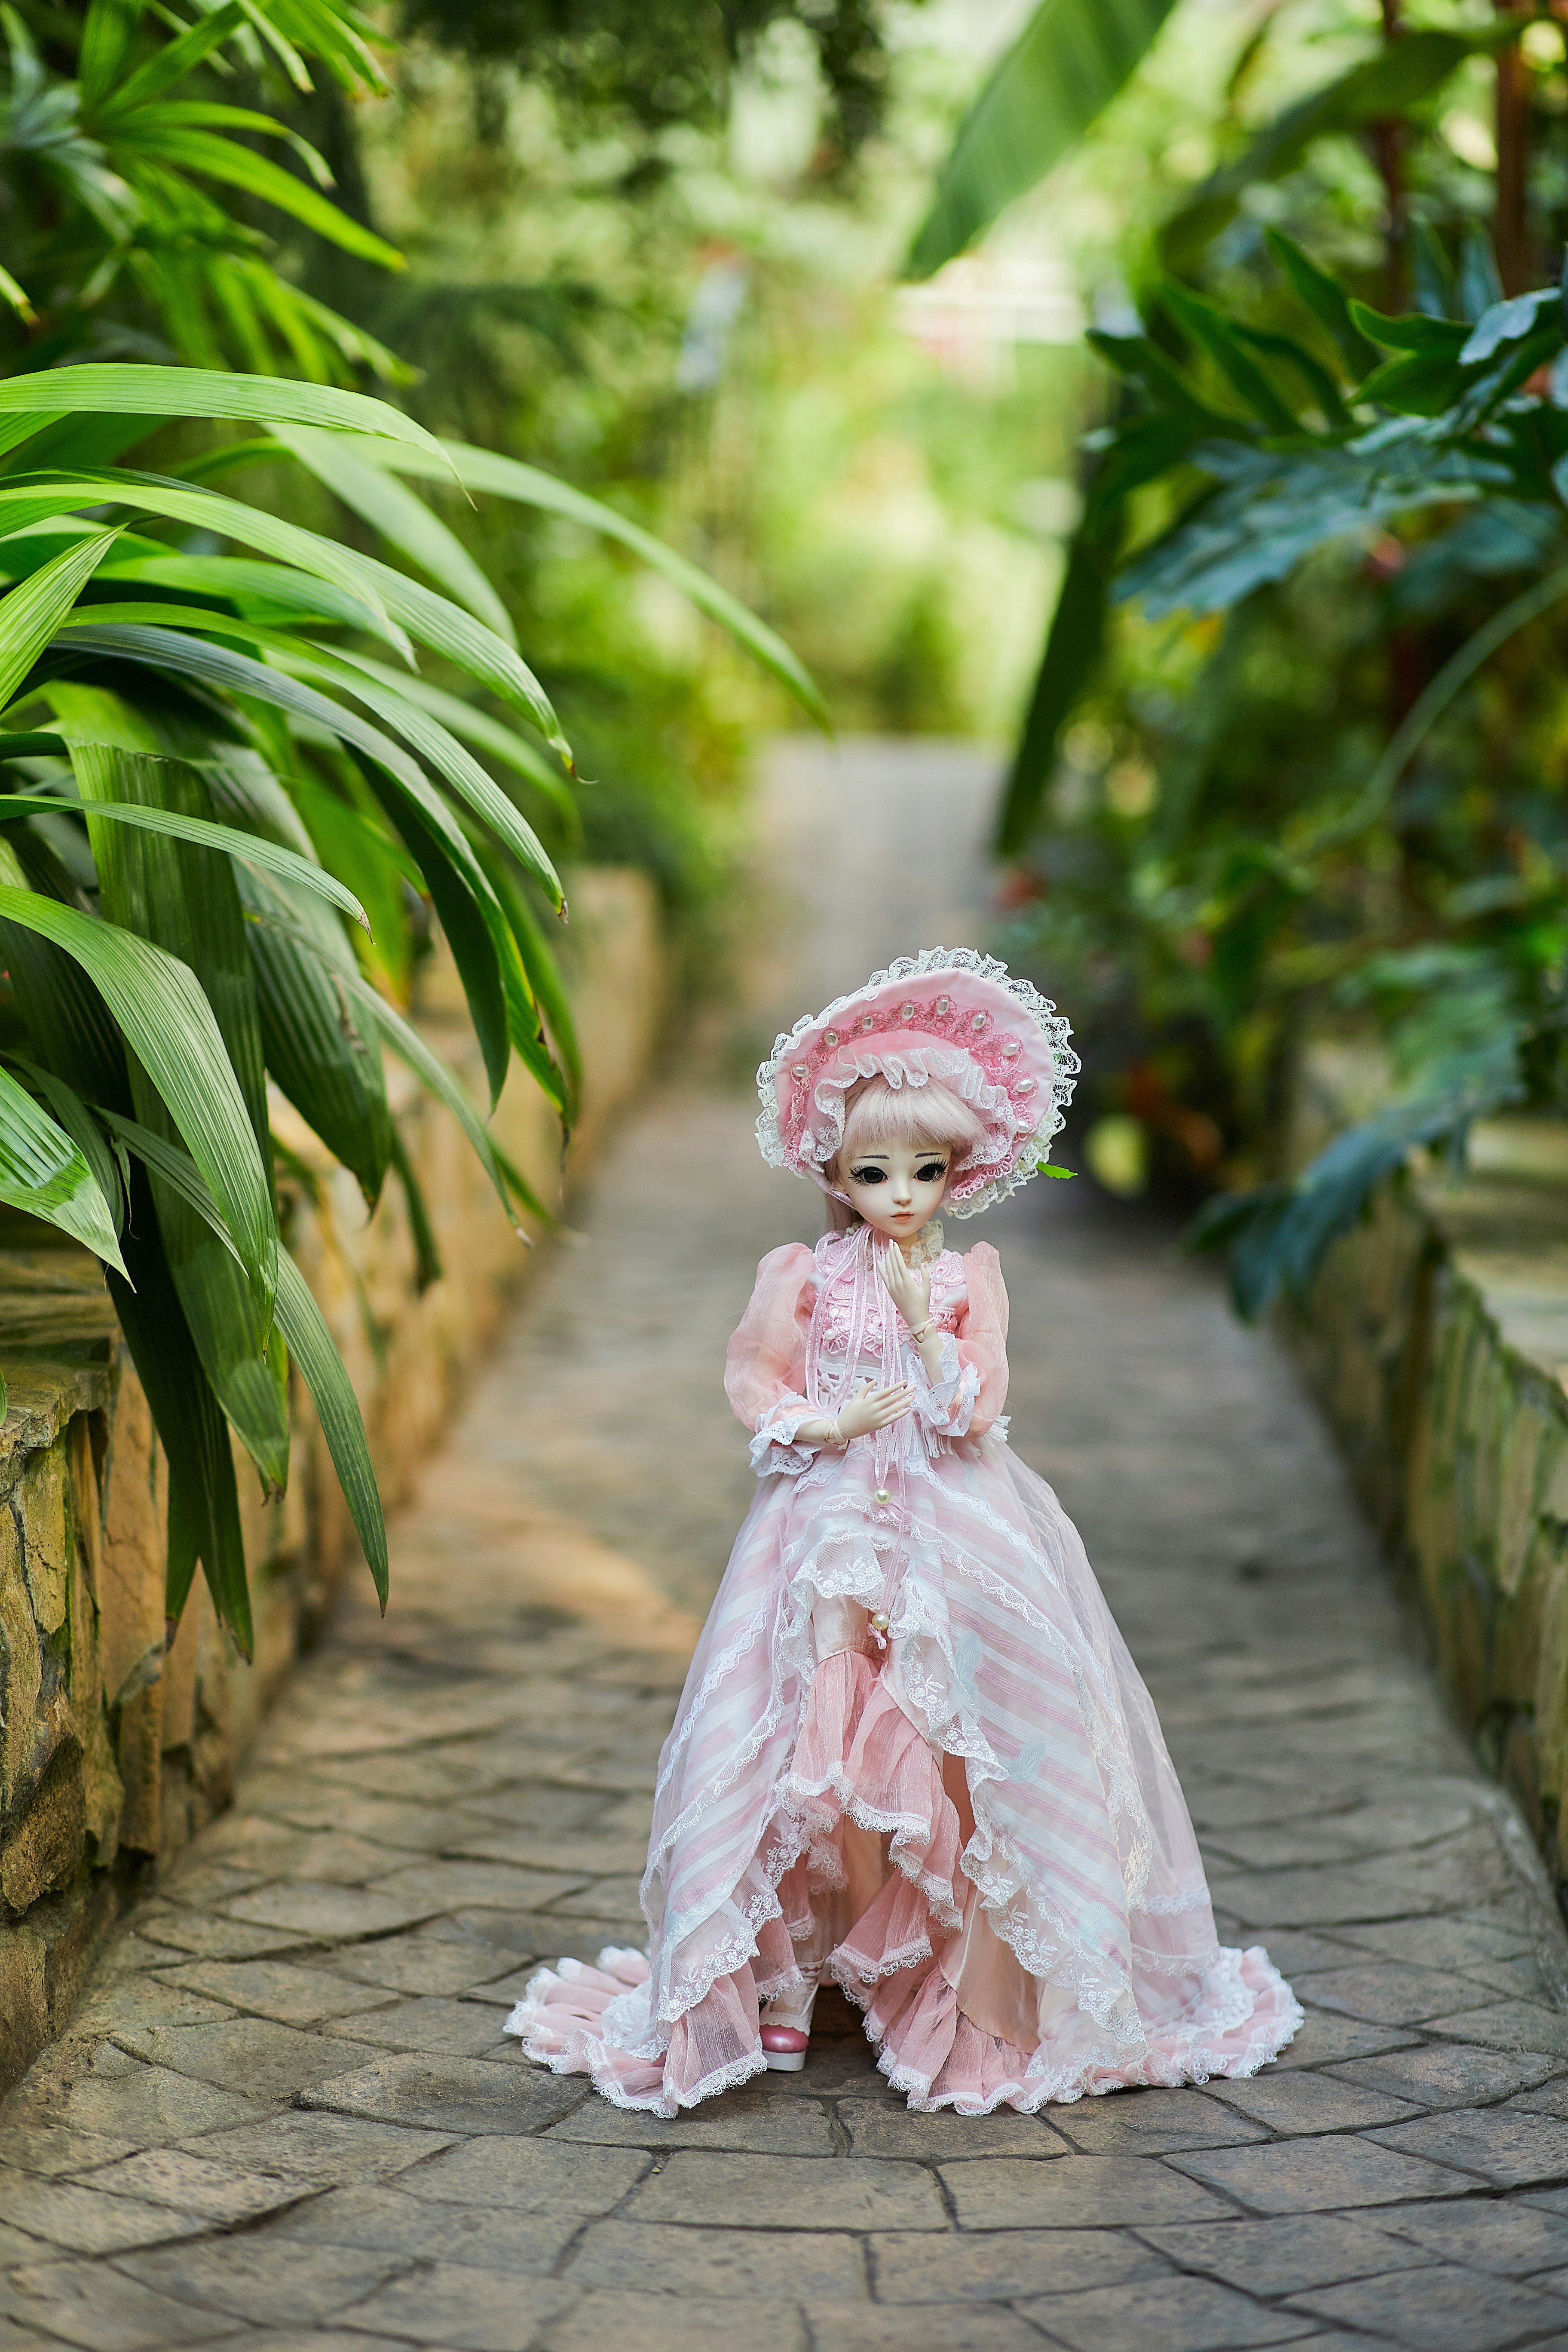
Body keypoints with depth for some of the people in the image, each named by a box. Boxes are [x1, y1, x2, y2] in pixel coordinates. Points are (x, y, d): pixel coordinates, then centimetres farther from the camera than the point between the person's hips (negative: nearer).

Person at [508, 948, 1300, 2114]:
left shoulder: (969, 1279, 3)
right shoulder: (806, 1274, 3)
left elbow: (975, 1408, -4)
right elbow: (755, 1383, 1)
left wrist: (924, 1324, -15)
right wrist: (830, 1422, -13)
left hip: (953, 1527, 0)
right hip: (831, 1524, 0)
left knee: (966, 1745, -5)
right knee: (811, 1745, -3)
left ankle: (980, 1996, 7)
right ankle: (789, 1973, 10)